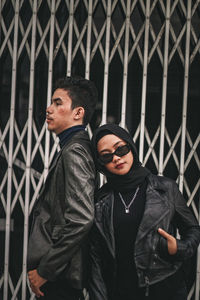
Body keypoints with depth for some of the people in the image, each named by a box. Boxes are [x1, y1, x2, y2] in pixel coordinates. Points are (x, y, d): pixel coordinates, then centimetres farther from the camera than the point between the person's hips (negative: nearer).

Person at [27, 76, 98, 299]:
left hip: (61, 278, -9)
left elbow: (80, 220, -27)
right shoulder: (79, 147, 13)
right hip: (60, 273, 9)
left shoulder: (73, 152, -17)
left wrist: (44, 270, -20)